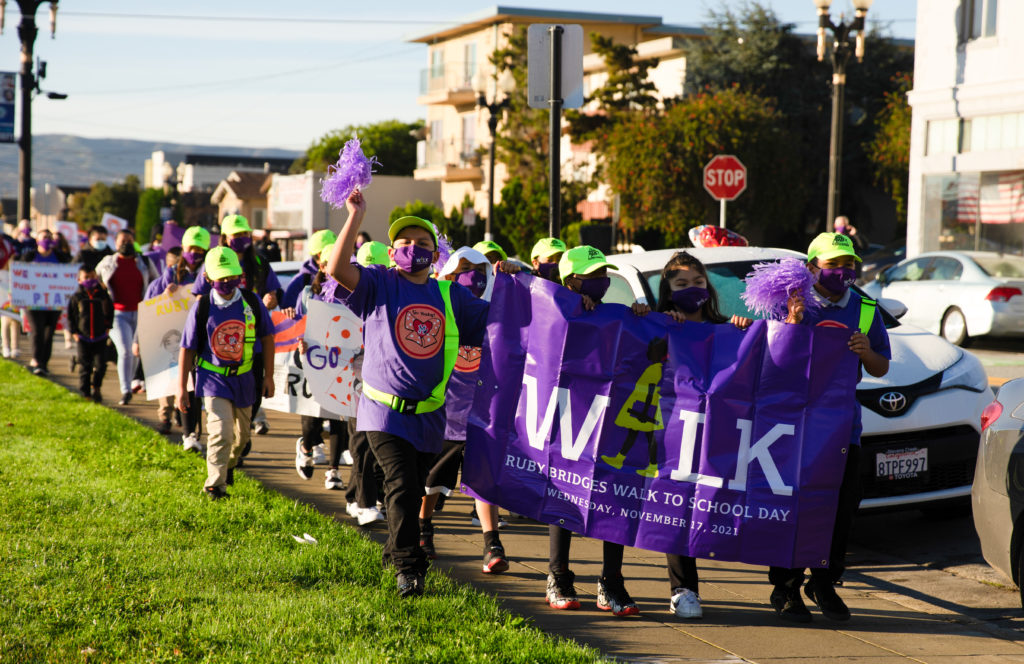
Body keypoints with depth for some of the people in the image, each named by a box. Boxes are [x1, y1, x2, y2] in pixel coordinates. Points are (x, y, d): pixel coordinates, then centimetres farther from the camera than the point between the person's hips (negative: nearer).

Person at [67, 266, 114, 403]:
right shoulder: (76, 297, -2)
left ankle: (95, 388, 18)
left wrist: (107, 328, 6)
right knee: (84, 367, 2)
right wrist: (74, 332, -2)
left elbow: (110, 313, 15)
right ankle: (85, 393, 9)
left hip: (100, 338, 1)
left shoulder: (103, 295, 2)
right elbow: (70, 316, 4)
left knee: (100, 364, -4)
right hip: (83, 338, -1)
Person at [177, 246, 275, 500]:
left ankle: (229, 465, 44)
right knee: (221, 432, -16)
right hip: (214, 377, -3)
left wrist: (268, 376, 5)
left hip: (245, 378, 3)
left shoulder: (252, 302, -6)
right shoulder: (202, 307, -11)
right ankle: (215, 484, -5)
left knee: (241, 435, 16)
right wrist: (181, 388, -5)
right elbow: (187, 349, -4)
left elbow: (267, 337, 6)